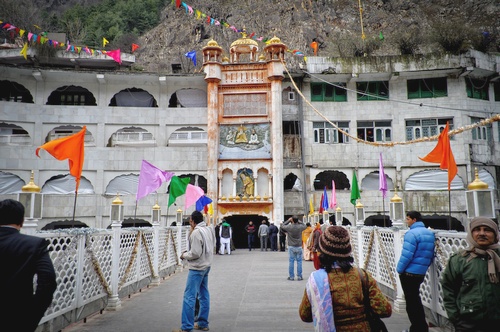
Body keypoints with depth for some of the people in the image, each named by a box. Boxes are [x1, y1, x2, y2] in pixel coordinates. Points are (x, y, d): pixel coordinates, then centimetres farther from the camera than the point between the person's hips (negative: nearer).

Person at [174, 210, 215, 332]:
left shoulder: (196, 232, -19)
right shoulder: (209, 229, 7)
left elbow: (195, 253, -21)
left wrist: (184, 255, -3)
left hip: (197, 268, -9)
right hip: (207, 265, 9)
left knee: (189, 296, -5)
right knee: (204, 295, 15)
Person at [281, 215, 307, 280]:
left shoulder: (289, 227, -12)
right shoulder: (300, 227, -8)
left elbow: (282, 225, 7)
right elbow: (304, 226, 14)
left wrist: (288, 220, 11)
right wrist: (299, 221, 13)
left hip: (291, 247, -1)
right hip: (299, 247, 1)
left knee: (291, 262, 5)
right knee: (299, 262, 6)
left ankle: (291, 276, 9)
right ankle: (299, 276, 9)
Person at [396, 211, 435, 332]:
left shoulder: (412, 233, -19)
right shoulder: (430, 233, 8)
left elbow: (407, 255, -23)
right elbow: (431, 254, 14)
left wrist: (399, 269, -11)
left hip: (409, 272, -9)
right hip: (421, 272, 9)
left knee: (411, 301, 3)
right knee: (415, 299, 21)